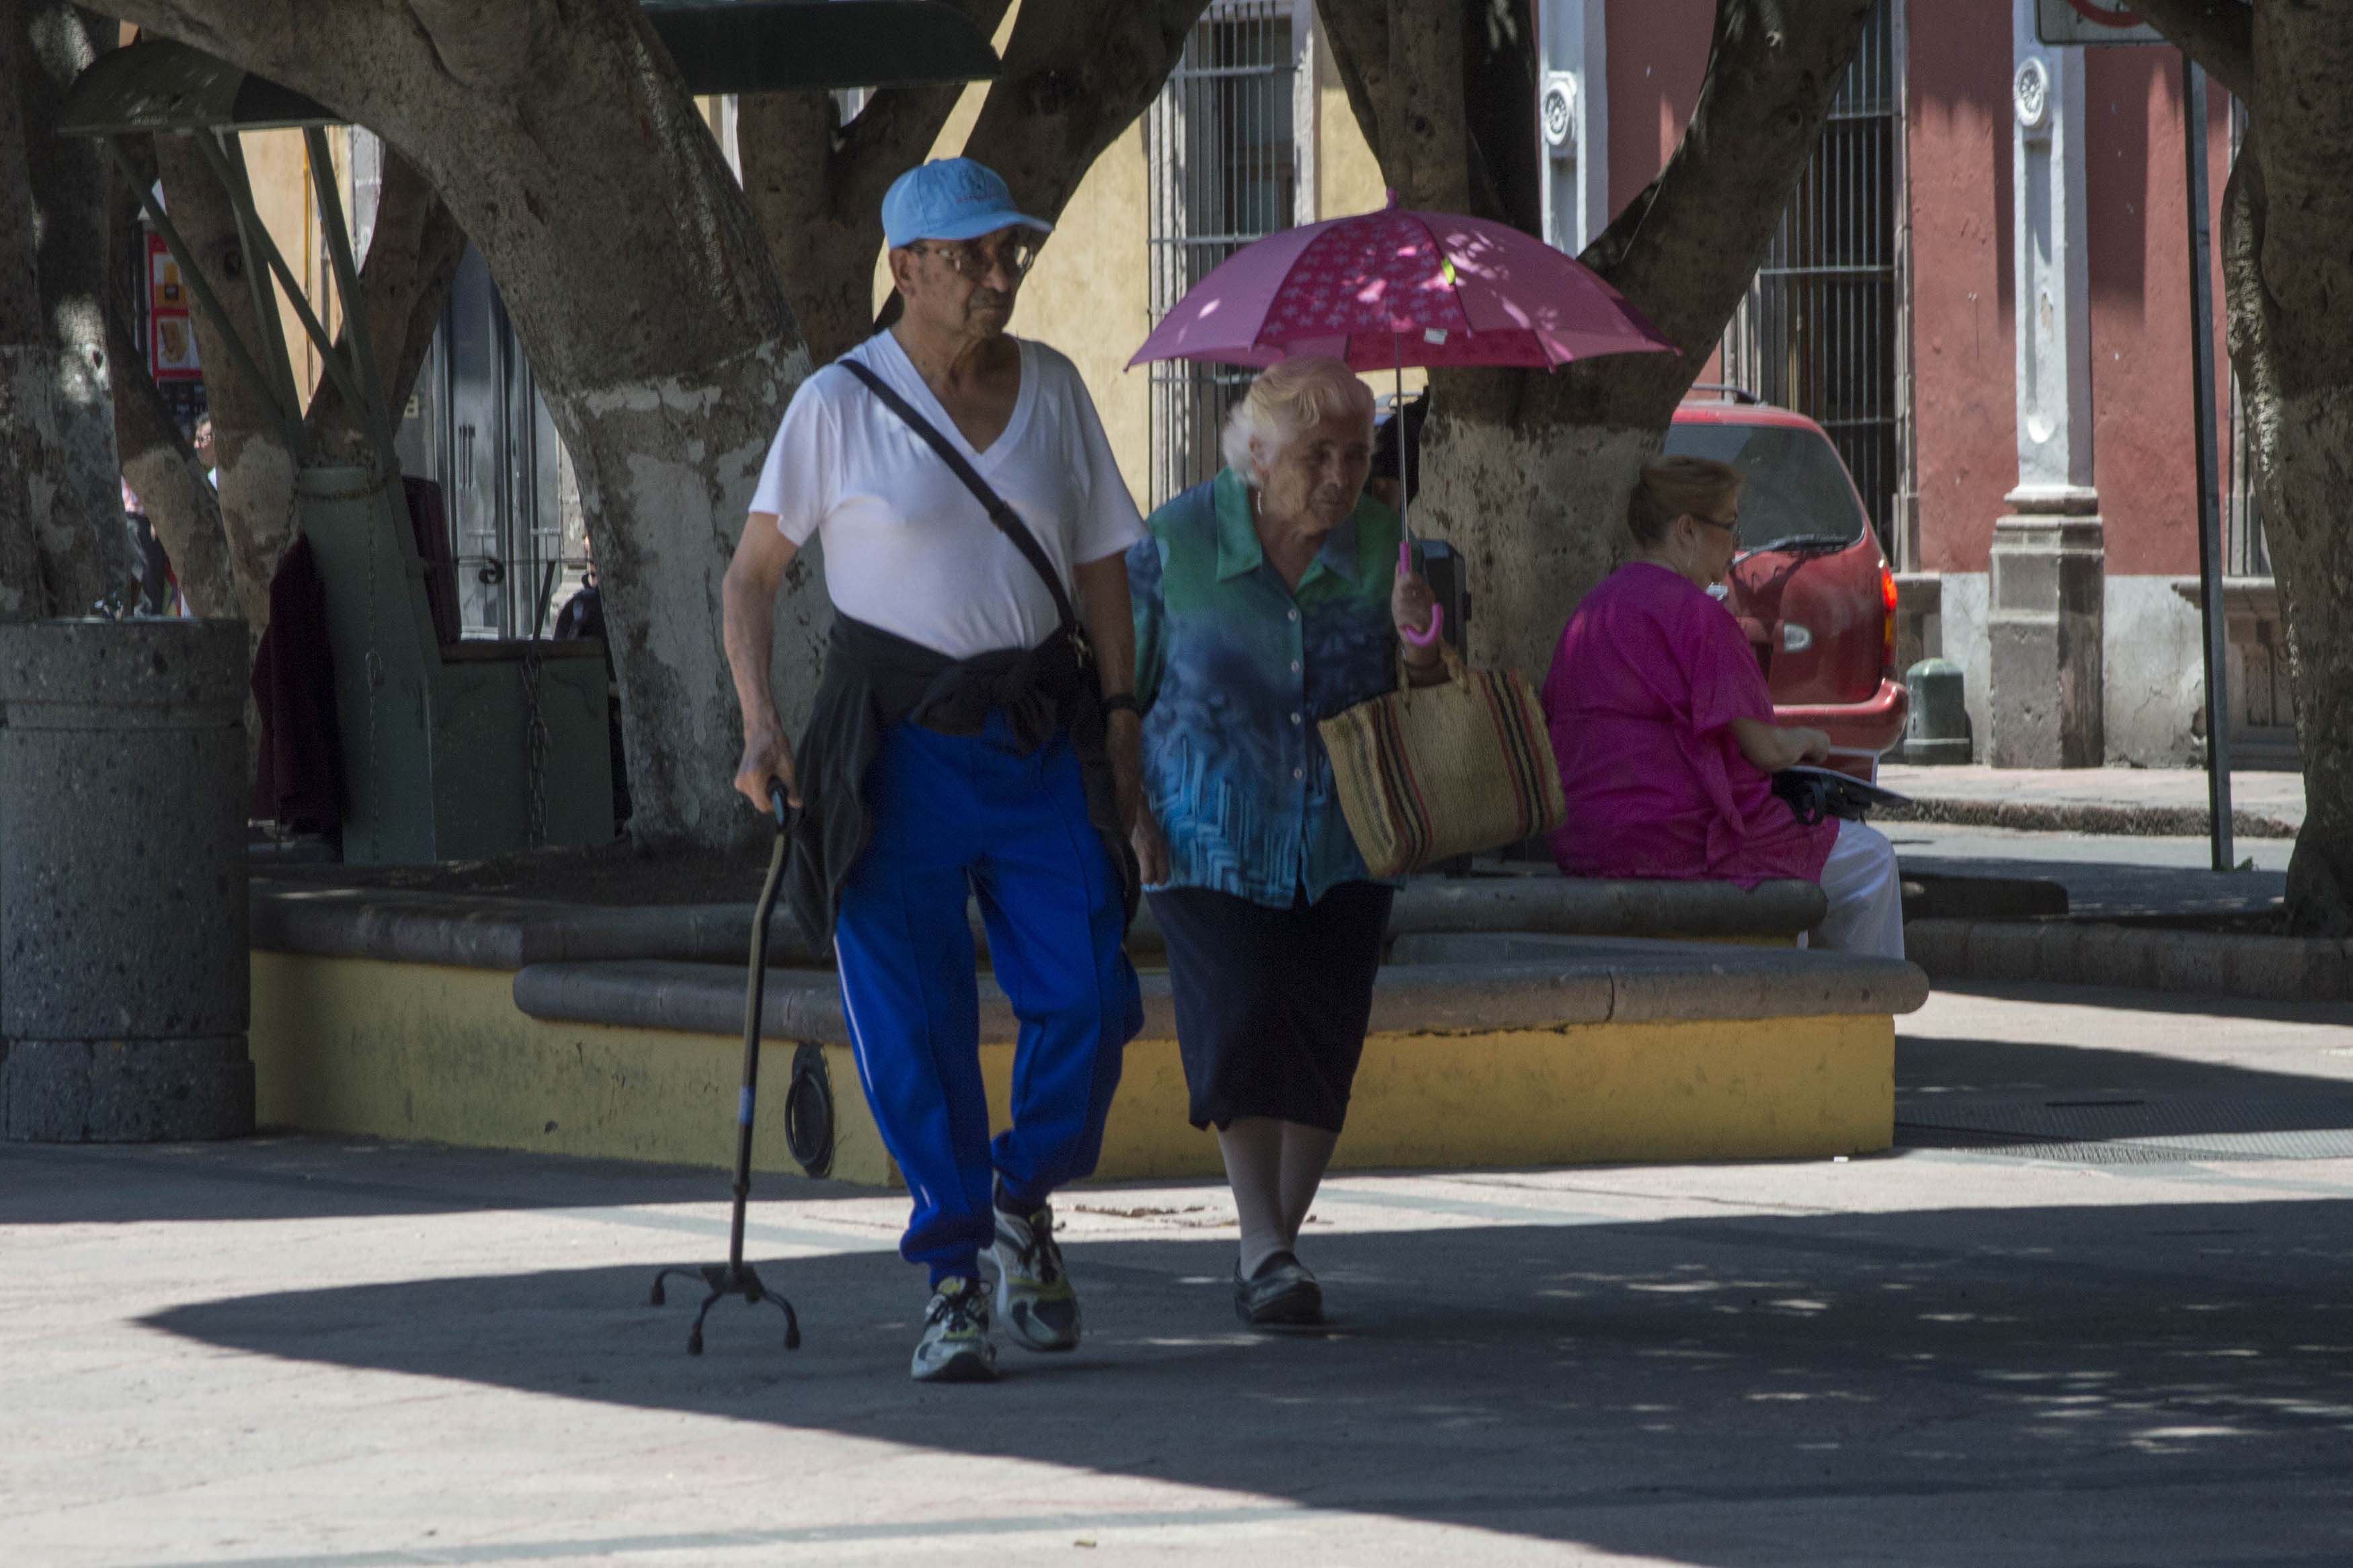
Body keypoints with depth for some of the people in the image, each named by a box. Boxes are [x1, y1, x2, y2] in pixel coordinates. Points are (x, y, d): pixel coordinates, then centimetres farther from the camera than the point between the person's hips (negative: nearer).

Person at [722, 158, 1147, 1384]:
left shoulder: (1051, 389, 7)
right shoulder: (840, 405, -4)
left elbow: (1101, 561, 13)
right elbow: (754, 569, -1)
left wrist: (1119, 714, 7)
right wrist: (759, 722, -12)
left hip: (1040, 740, 3)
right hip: (896, 747, -3)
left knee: (1087, 1000, -7)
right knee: (912, 1027, -6)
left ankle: (1022, 1205, 19)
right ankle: (953, 1286, 2)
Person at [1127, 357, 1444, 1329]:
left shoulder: (1381, 546, 0)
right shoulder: (1178, 543, -6)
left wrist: (1416, 640, -17)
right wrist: (1130, 811, -7)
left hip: (1341, 844, 3)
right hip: (1214, 838, -3)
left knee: (1325, 1042, -1)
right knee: (1242, 1025, -16)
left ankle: (1274, 1242, 13)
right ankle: (1264, 1248, -12)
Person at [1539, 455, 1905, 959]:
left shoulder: (1594, 608, 11)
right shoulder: (1695, 614, -16)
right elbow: (1763, 748, -16)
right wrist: (1806, 741, 9)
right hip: (1679, 838, -10)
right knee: (1870, 860, 7)